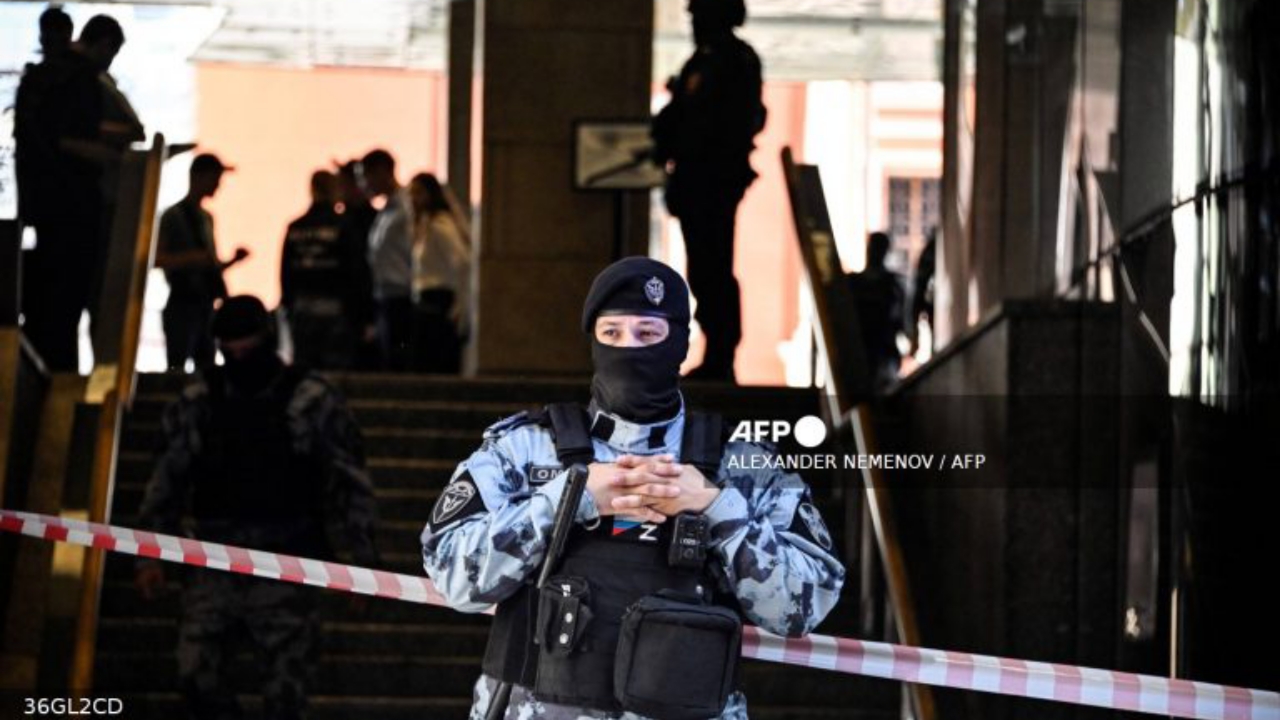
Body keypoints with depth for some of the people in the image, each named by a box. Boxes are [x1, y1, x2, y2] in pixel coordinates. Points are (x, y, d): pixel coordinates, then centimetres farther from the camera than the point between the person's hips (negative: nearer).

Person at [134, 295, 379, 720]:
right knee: (196, 672, -8)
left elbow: (350, 483, 1)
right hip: (215, 569, 3)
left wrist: (361, 560, -3)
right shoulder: (200, 401, 7)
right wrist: (150, 555, 6)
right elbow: (168, 480, 11)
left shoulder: (312, 402, -2)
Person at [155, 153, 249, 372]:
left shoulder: (206, 218, 16)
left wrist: (232, 261, 4)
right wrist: (192, 258, -24)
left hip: (205, 305, 8)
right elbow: (156, 258, -14)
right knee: (177, 370, -11)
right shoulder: (174, 216, -6)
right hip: (182, 305, -8)